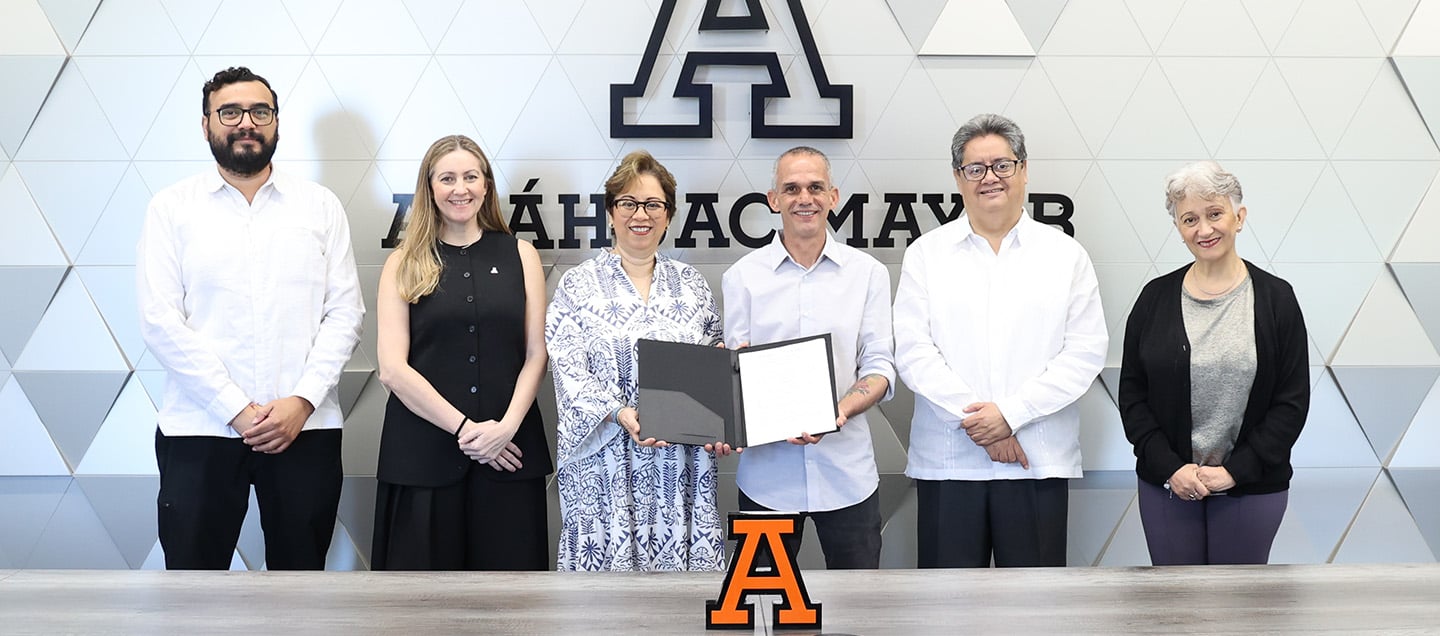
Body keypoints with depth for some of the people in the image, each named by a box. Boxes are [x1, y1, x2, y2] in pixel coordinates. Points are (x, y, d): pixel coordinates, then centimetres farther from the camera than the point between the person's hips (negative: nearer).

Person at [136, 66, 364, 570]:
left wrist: (303, 401, -10)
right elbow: (161, 320, -4)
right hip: (200, 430, -1)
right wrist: (236, 409, -11)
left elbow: (345, 312, 3)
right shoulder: (172, 207, 4)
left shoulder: (321, 206, 8)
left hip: (306, 428, 1)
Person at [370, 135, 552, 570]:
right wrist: (463, 428, -11)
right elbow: (392, 369, -2)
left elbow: (536, 354, 6)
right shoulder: (404, 264, 6)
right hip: (422, 454, -1)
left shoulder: (520, 255, 10)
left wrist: (508, 425, -10)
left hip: (509, 452, 1)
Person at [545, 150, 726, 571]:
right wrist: (620, 415, -20)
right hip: (605, 462, -2)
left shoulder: (692, 286, 12)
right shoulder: (578, 286, 2)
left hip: (681, 464, 3)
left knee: (682, 553, 0)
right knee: (608, 554, -3)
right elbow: (569, 371, -6)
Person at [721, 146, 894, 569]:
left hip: (847, 471, 0)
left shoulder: (868, 273, 5)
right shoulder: (743, 276, 4)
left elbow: (880, 367, 2)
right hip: (767, 473, 0)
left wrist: (841, 411, -18)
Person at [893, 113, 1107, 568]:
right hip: (947, 461, 0)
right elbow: (912, 349, -1)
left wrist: (1011, 413, -11)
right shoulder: (926, 254, 8)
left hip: (1038, 462, 0)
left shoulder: (1066, 255, 8)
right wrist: (975, 421, -11)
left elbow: (1086, 352, 0)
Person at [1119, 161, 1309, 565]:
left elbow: (1292, 402, -3)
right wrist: (1170, 467, -9)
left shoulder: (1275, 298, -2)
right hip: (1167, 483, 1)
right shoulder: (1156, 297, 2)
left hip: (1251, 484, -1)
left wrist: (1235, 470, -10)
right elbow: (1132, 394, 3)